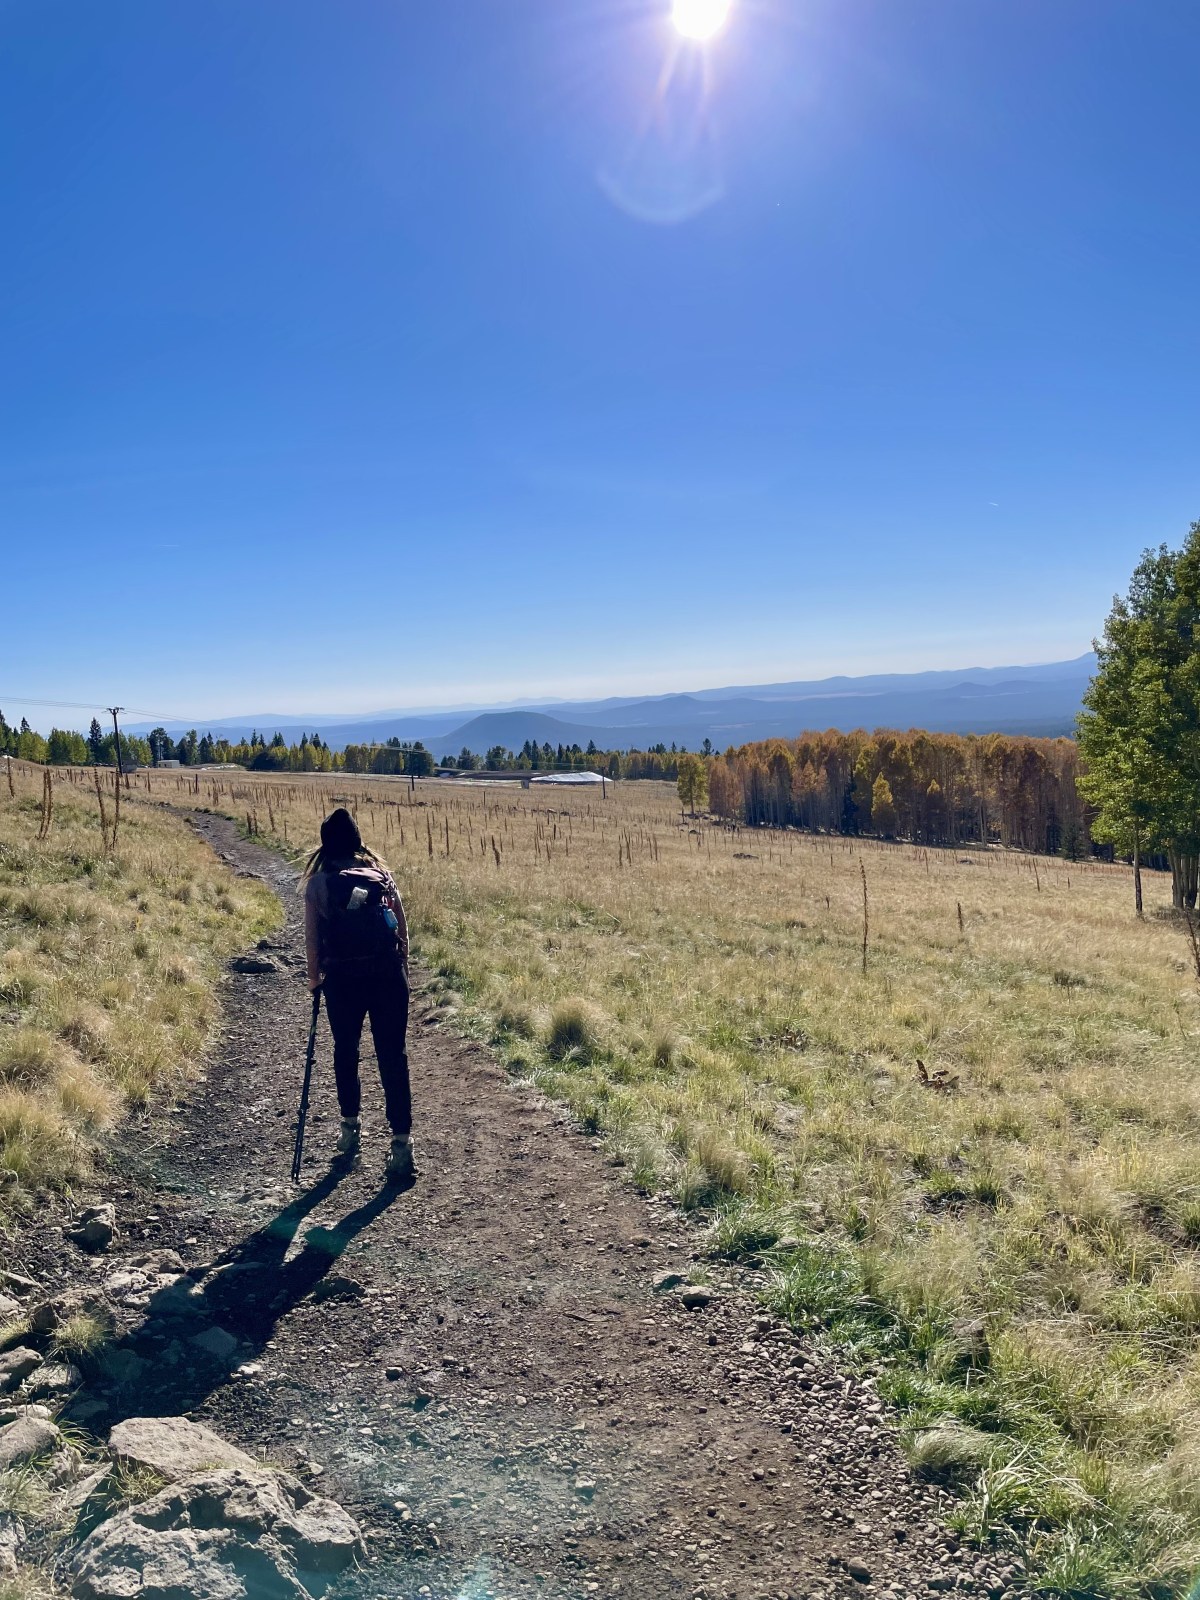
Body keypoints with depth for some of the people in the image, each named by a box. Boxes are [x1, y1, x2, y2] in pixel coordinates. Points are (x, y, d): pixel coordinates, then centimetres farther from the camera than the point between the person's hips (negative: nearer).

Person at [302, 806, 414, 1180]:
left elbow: (312, 937, -1)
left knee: (345, 1051, 19)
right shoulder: (381, 873, 8)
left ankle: (351, 1128, 30)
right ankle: (402, 1142, -4)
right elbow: (403, 929, 7)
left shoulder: (318, 882, 2)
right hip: (388, 974, 1)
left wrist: (315, 977, 12)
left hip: (343, 977, -1)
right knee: (392, 1057, 1)